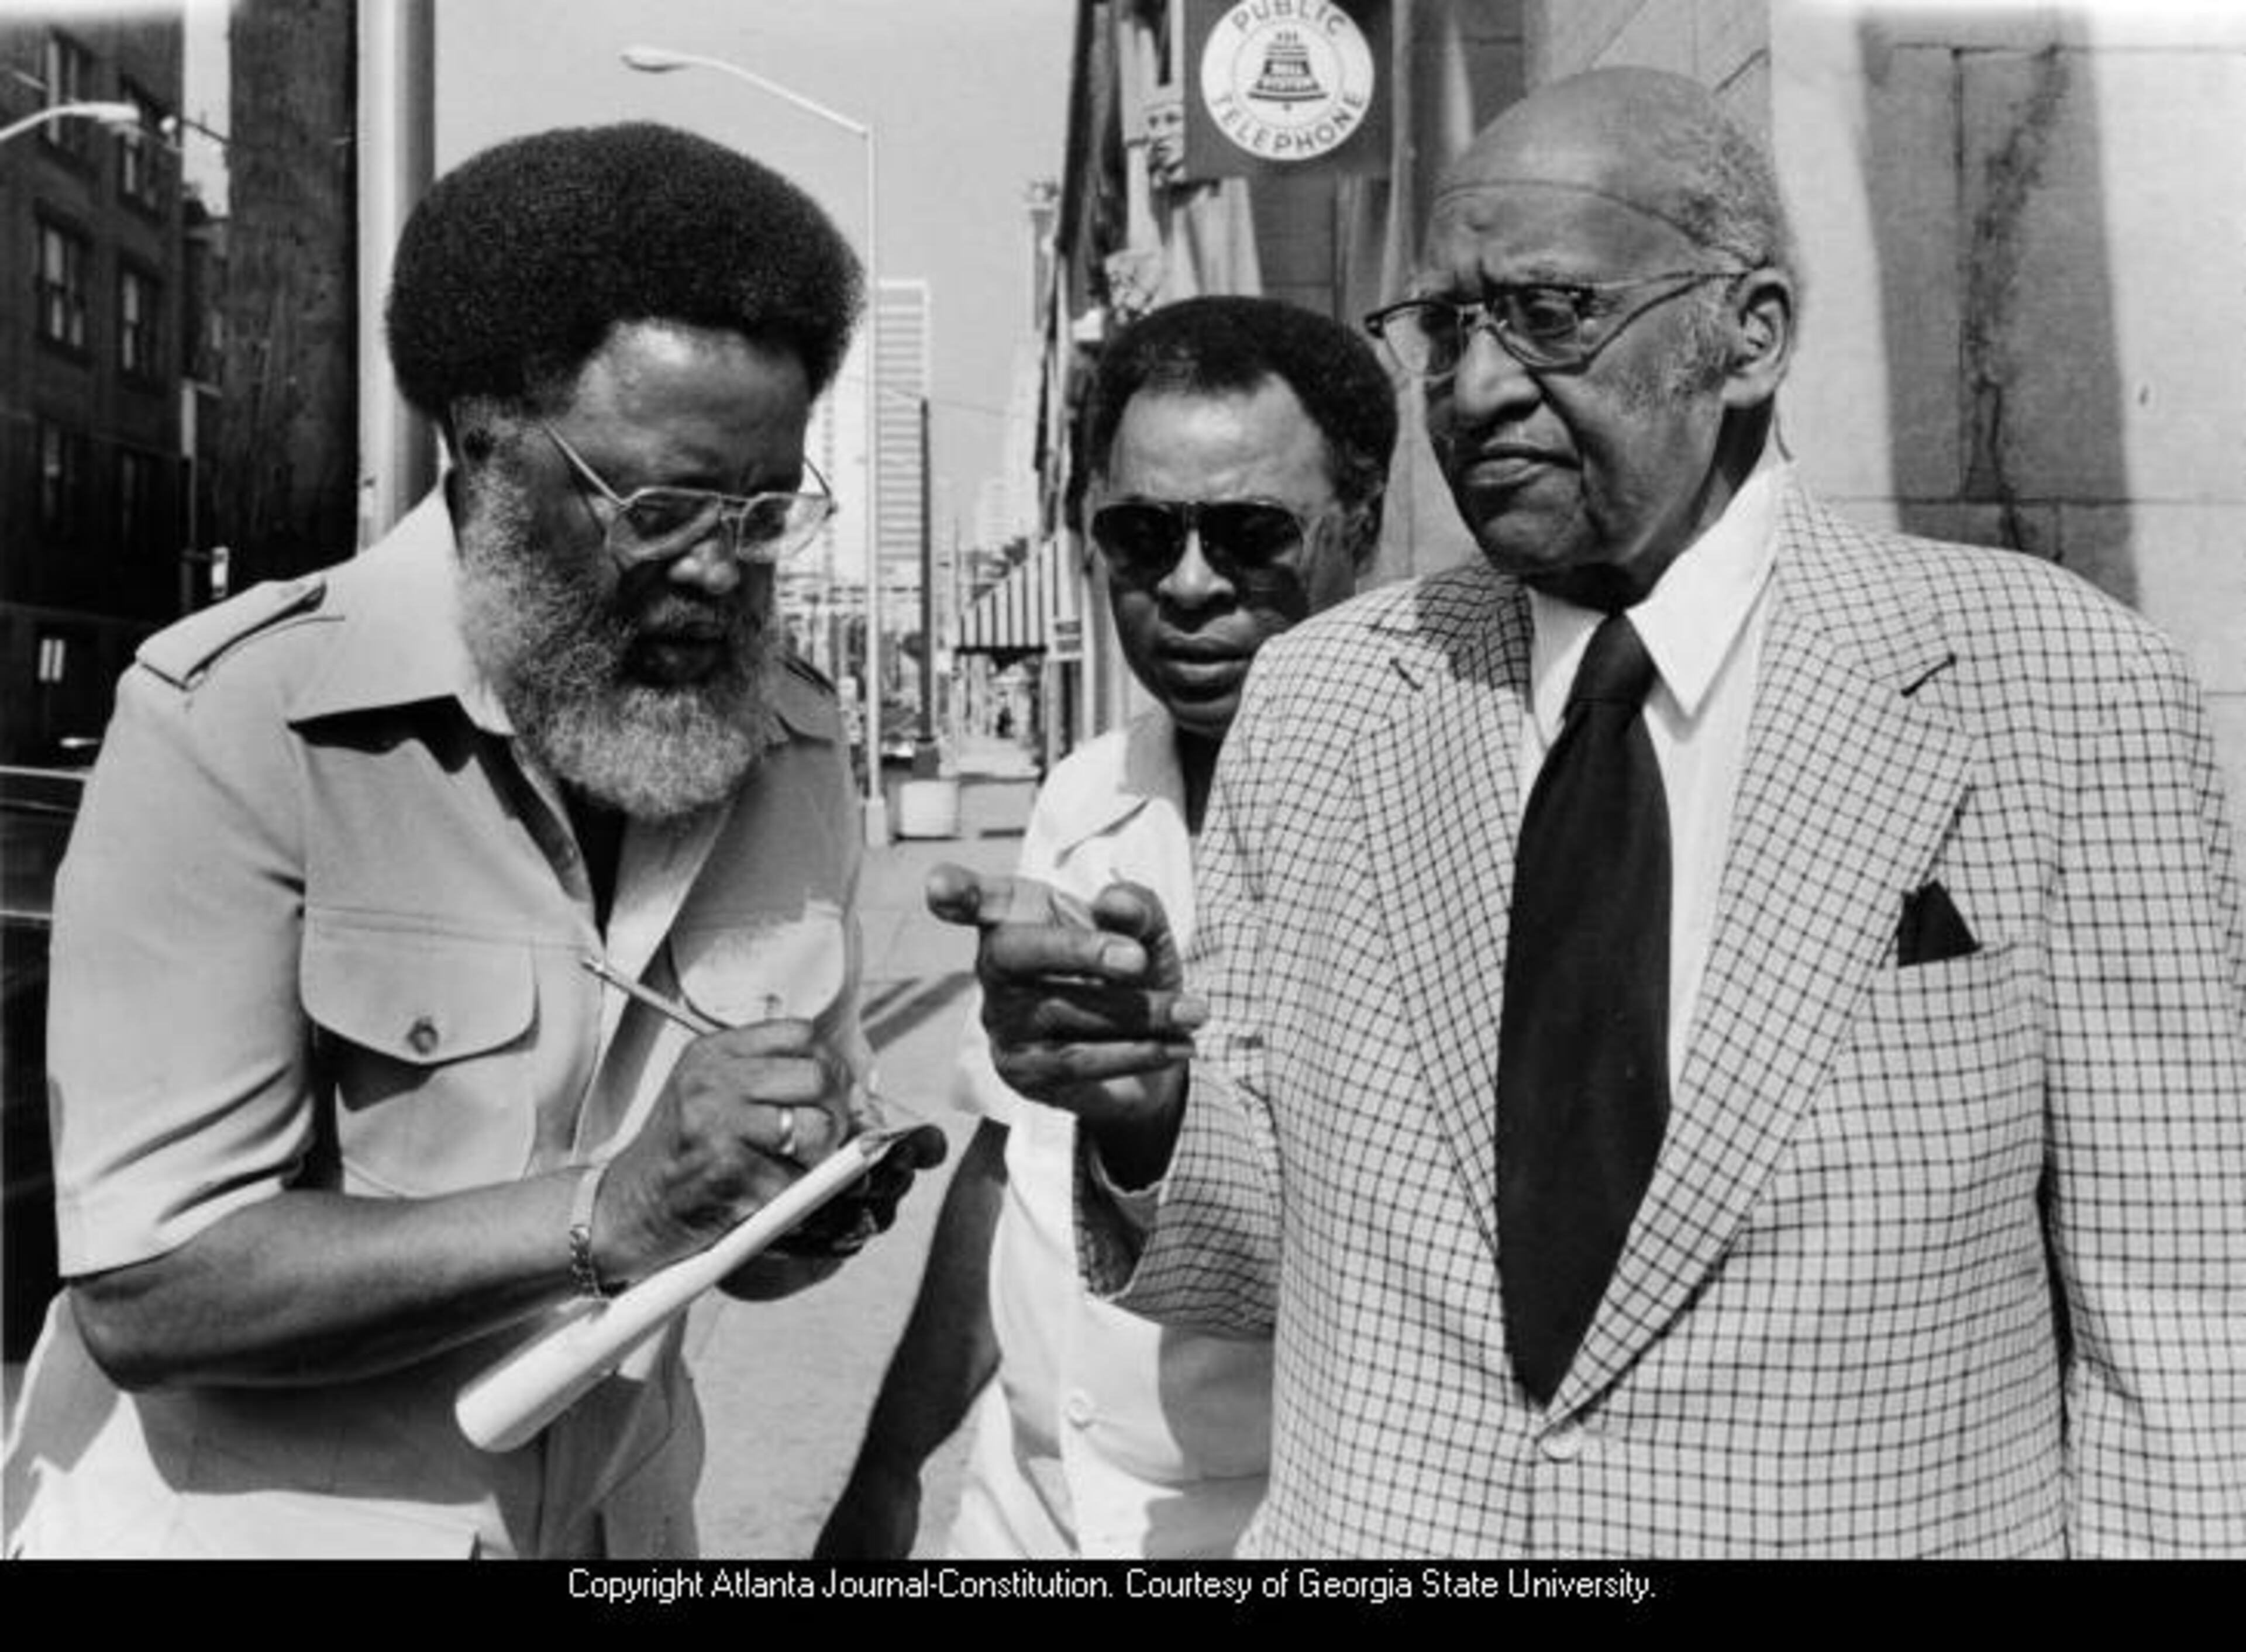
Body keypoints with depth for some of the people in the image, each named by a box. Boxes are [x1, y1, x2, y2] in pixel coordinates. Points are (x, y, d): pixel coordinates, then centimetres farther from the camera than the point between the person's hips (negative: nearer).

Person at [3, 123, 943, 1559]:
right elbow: (150, 1284, -24)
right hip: (236, 1522, -4)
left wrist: (818, 1210, -20)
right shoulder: (229, 721, -21)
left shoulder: (796, 748, -5)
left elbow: (752, 1239, 2)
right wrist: (609, 1213, -33)